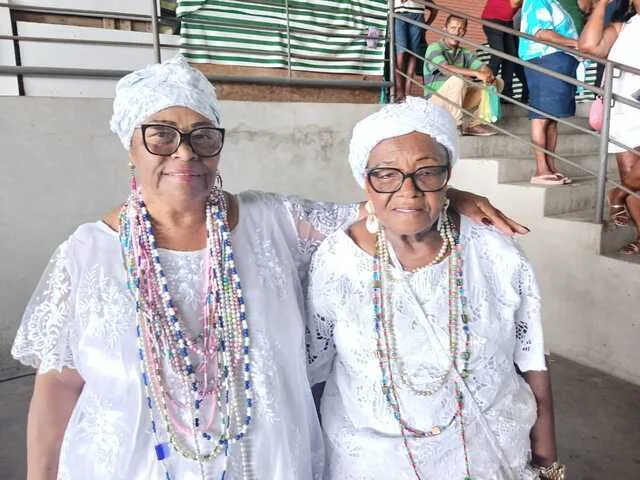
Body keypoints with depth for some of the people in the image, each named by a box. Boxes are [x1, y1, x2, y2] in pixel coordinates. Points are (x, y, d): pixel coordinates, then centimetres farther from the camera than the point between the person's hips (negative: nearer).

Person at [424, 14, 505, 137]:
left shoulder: (464, 53, 10)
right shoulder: (434, 48, -9)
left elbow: (484, 68, 0)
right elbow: (446, 69, -26)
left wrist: (489, 75, -25)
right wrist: (476, 73, -31)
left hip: (459, 99, 7)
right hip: (437, 100, -6)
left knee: (497, 82, 0)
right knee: (458, 79, -34)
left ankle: (473, 124, -5)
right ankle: (455, 125, -20)